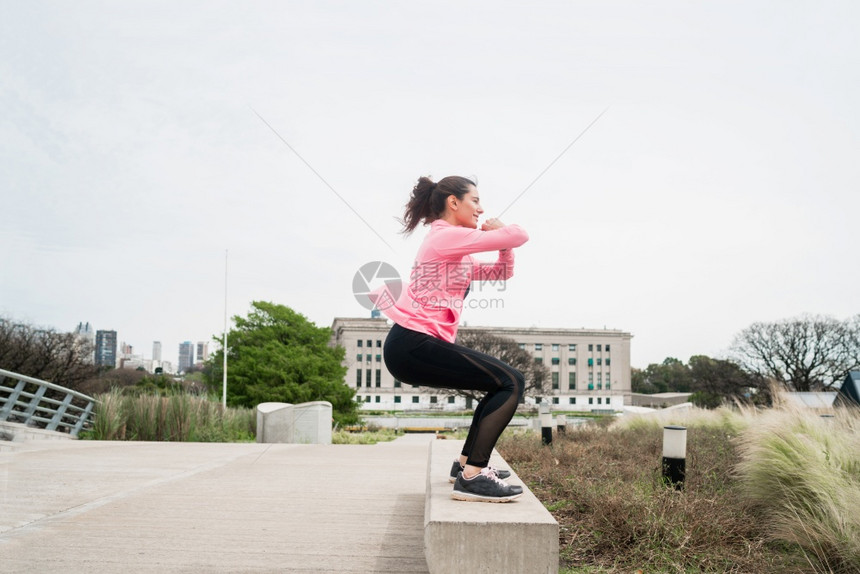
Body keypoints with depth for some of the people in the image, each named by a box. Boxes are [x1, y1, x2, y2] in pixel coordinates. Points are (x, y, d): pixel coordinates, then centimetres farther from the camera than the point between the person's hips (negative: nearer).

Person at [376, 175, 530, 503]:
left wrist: (502, 240, 8)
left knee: (503, 381, 19)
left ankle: (467, 462, 24)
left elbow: (502, 272, 24)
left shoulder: (456, 250, 24)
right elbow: (519, 236, -11)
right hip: (413, 344, -10)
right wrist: (505, 232, 11)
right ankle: (472, 477, -18)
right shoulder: (448, 236, -8)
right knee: (511, 382, -13)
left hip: (418, 345, 10)